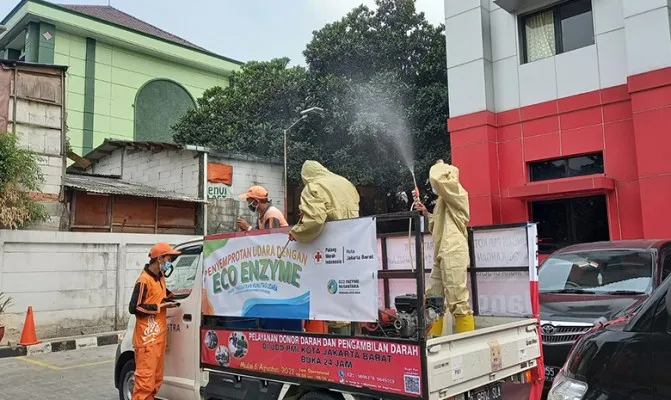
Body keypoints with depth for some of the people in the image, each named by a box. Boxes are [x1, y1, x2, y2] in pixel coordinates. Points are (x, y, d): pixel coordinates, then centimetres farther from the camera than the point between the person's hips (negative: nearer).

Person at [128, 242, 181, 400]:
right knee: (145, 378, -8)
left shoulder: (160, 277, 13)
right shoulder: (144, 280, -14)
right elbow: (134, 308, -18)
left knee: (156, 378, 13)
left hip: (159, 336, 9)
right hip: (147, 338, -9)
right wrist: (160, 306, -16)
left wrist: (170, 298, 15)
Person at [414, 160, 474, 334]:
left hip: (453, 255, -10)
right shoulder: (443, 200, 26)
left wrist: (441, 165, -1)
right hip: (442, 256, 10)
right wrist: (427, 213, 20)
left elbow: (436, 178, -21)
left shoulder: (457, 191, -1)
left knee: (458, 303, -10)